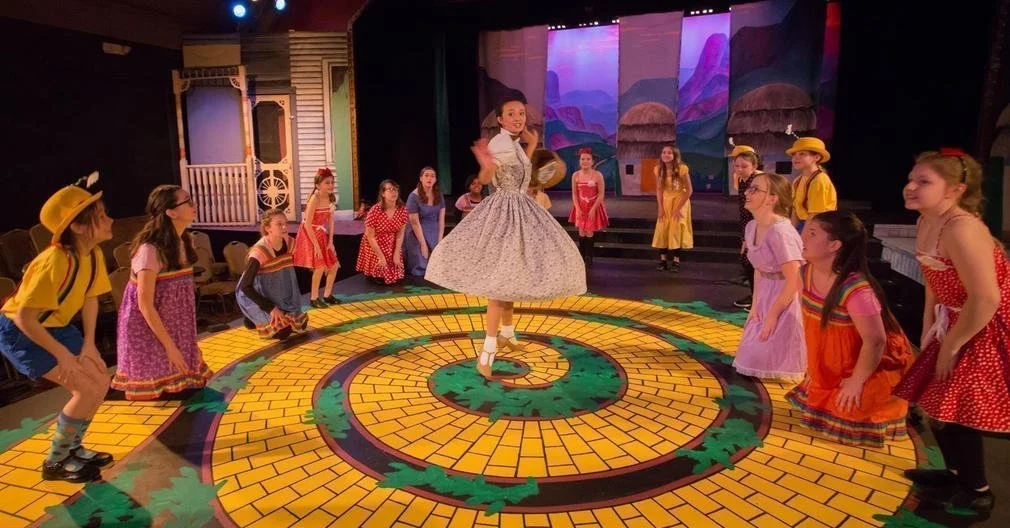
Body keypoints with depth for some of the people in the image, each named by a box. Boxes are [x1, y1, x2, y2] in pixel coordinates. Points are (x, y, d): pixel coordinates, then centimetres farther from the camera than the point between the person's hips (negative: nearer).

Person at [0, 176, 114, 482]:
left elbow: (90, 297, 5)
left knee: (101, 382, 6)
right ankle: (56, 463, 7)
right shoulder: (55, 262, -34)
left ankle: (72, 448, 27)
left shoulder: (93, 254, -9)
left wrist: (88, 343, 0)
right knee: (87, 389, -13)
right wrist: (62, 354, -24)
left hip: (55, 327, 8)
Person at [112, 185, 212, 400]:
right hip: (147, 328, -7)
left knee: (187, 385, 9)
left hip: (173, 325, 7)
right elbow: (145, 305, -22)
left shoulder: (185, 242, 0)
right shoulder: (150, 250, -24)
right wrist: (169, 345, -19)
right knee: (157, 390, 4)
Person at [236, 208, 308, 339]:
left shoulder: (290, 243, -12)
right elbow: (245, 287, -27)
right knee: (283, 331, -14)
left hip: (278, 295, 7)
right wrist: (270, 308, -28)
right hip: (256, 295, -6)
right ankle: (254, 320, 12)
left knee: (301, 324, 5)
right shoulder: (259, 252, -31)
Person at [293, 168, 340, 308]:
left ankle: (327, 295, 24)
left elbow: (330, 220, 4)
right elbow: (307, 224, -24)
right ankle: (314, 298, 3)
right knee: (320, 267, -12)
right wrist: (316, 245, -23)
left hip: (321, 234, 8)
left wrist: (330, 241, -3)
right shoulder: (315, 198, -24)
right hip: (309, 234, -8)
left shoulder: (330, 198, -2)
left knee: (334, 265, 8)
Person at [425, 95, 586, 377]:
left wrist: (531, 146, 21)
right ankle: (487, 352, -10)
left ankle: (506, 333, 34)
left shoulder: (514, 143, 10)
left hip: (519, 211, 10)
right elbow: (484, 179, -28)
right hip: (504, 212, -10)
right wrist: (487, 165, -49)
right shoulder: (501, 143, -18)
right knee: (501, 278, -13)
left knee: (510, 275, 18)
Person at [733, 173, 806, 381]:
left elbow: (793, 281, -25)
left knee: (771, 361, 1)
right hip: (766, 295, 9)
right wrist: (755, 303, 6)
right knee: (757, 354, 15)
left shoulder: (780, 232, -27)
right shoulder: (752, 227, 1)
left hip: (787, 298, -9)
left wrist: (773, 315, -17)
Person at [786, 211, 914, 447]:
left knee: (850, 423, 4)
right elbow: (810, 320, 1)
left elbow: (875, 341, -32)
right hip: (833, 365, 7)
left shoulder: (856, 289, -36)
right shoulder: (807, 272, -11)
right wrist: (814, 365, 6)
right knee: (822, 407, 17)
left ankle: (901, 405, 26)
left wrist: (857, 381, -20)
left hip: (870, 364, -7)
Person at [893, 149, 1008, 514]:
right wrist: (928, 330, 12)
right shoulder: (926, 223, 1)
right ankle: (956, 473, 39)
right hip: (956, 322, 9)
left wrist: (950, 346, -20)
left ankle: (976, 492, 22)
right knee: (935, 402, 18)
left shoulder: (961, 228, -29)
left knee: (953, 409, 0)